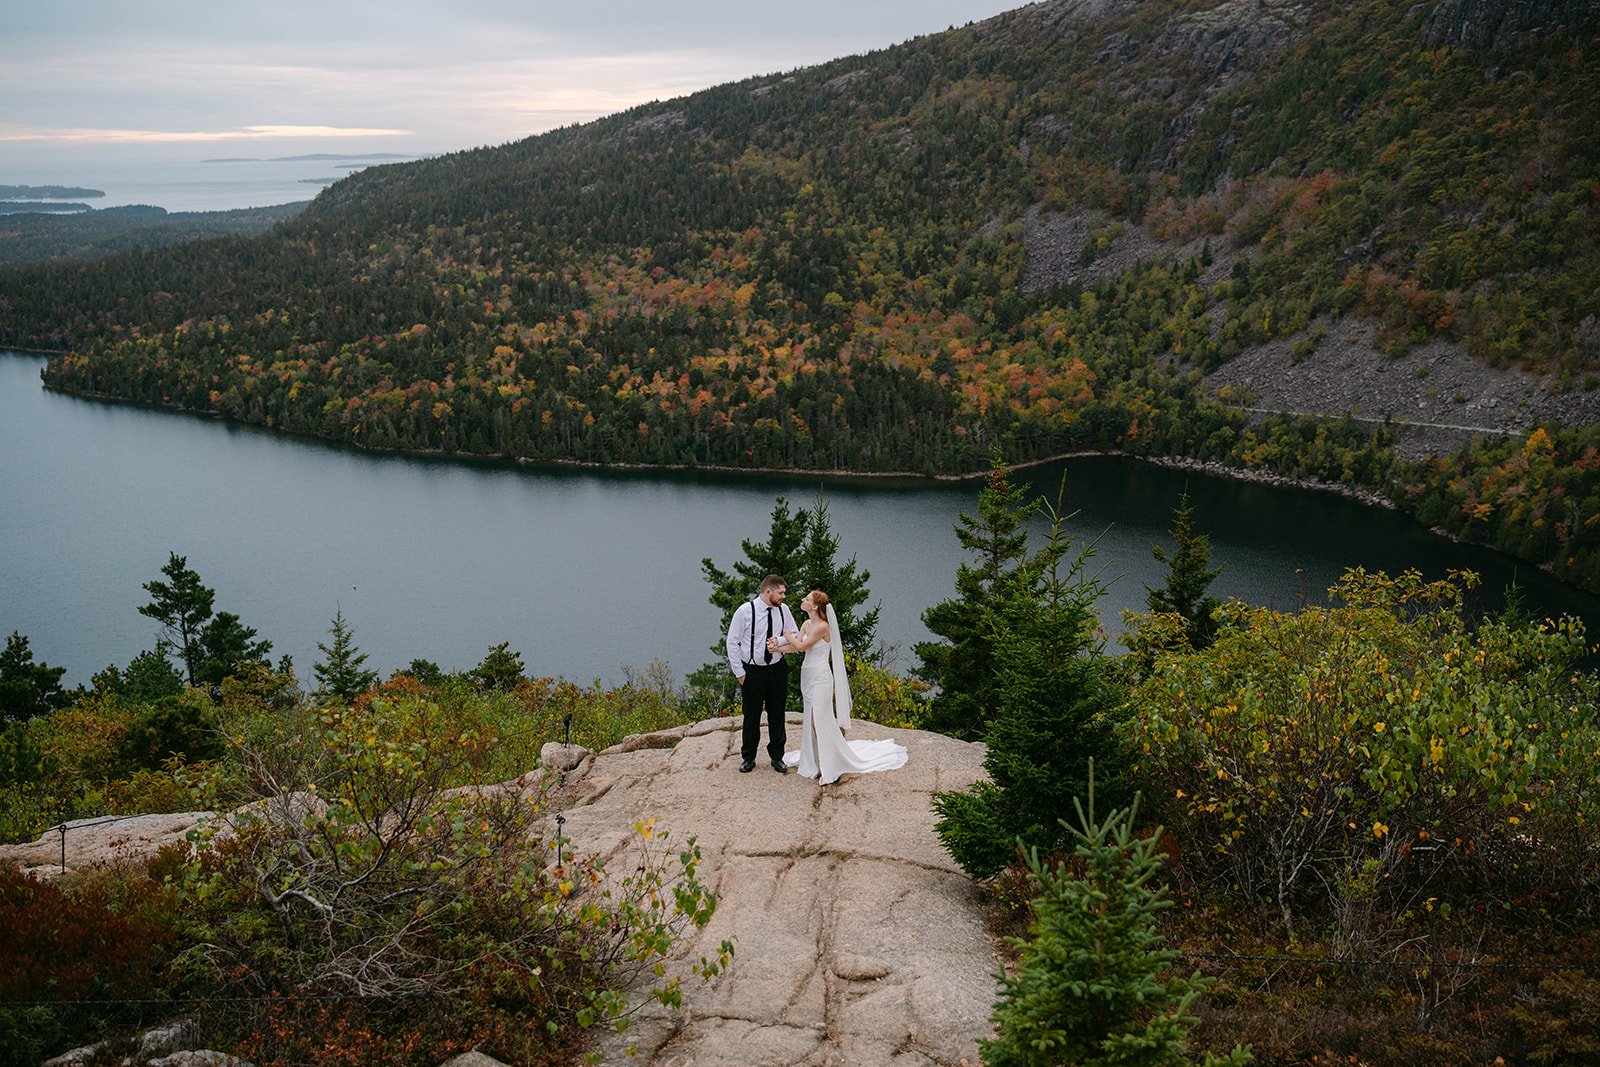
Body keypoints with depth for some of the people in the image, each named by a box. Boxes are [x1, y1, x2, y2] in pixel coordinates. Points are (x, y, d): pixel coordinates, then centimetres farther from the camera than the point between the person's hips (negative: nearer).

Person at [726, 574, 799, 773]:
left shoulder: (783, 610, -1)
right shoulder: (745, 611, -13)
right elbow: (732, 642, -7)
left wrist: (779, 641, -13)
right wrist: (739, 673, -9)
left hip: (777, 669, 3)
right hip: (752, 671, -3)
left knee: (777, 715, 12)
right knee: (752, 716, 8)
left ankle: (777, 756, 27)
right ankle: (748, 757, 24)